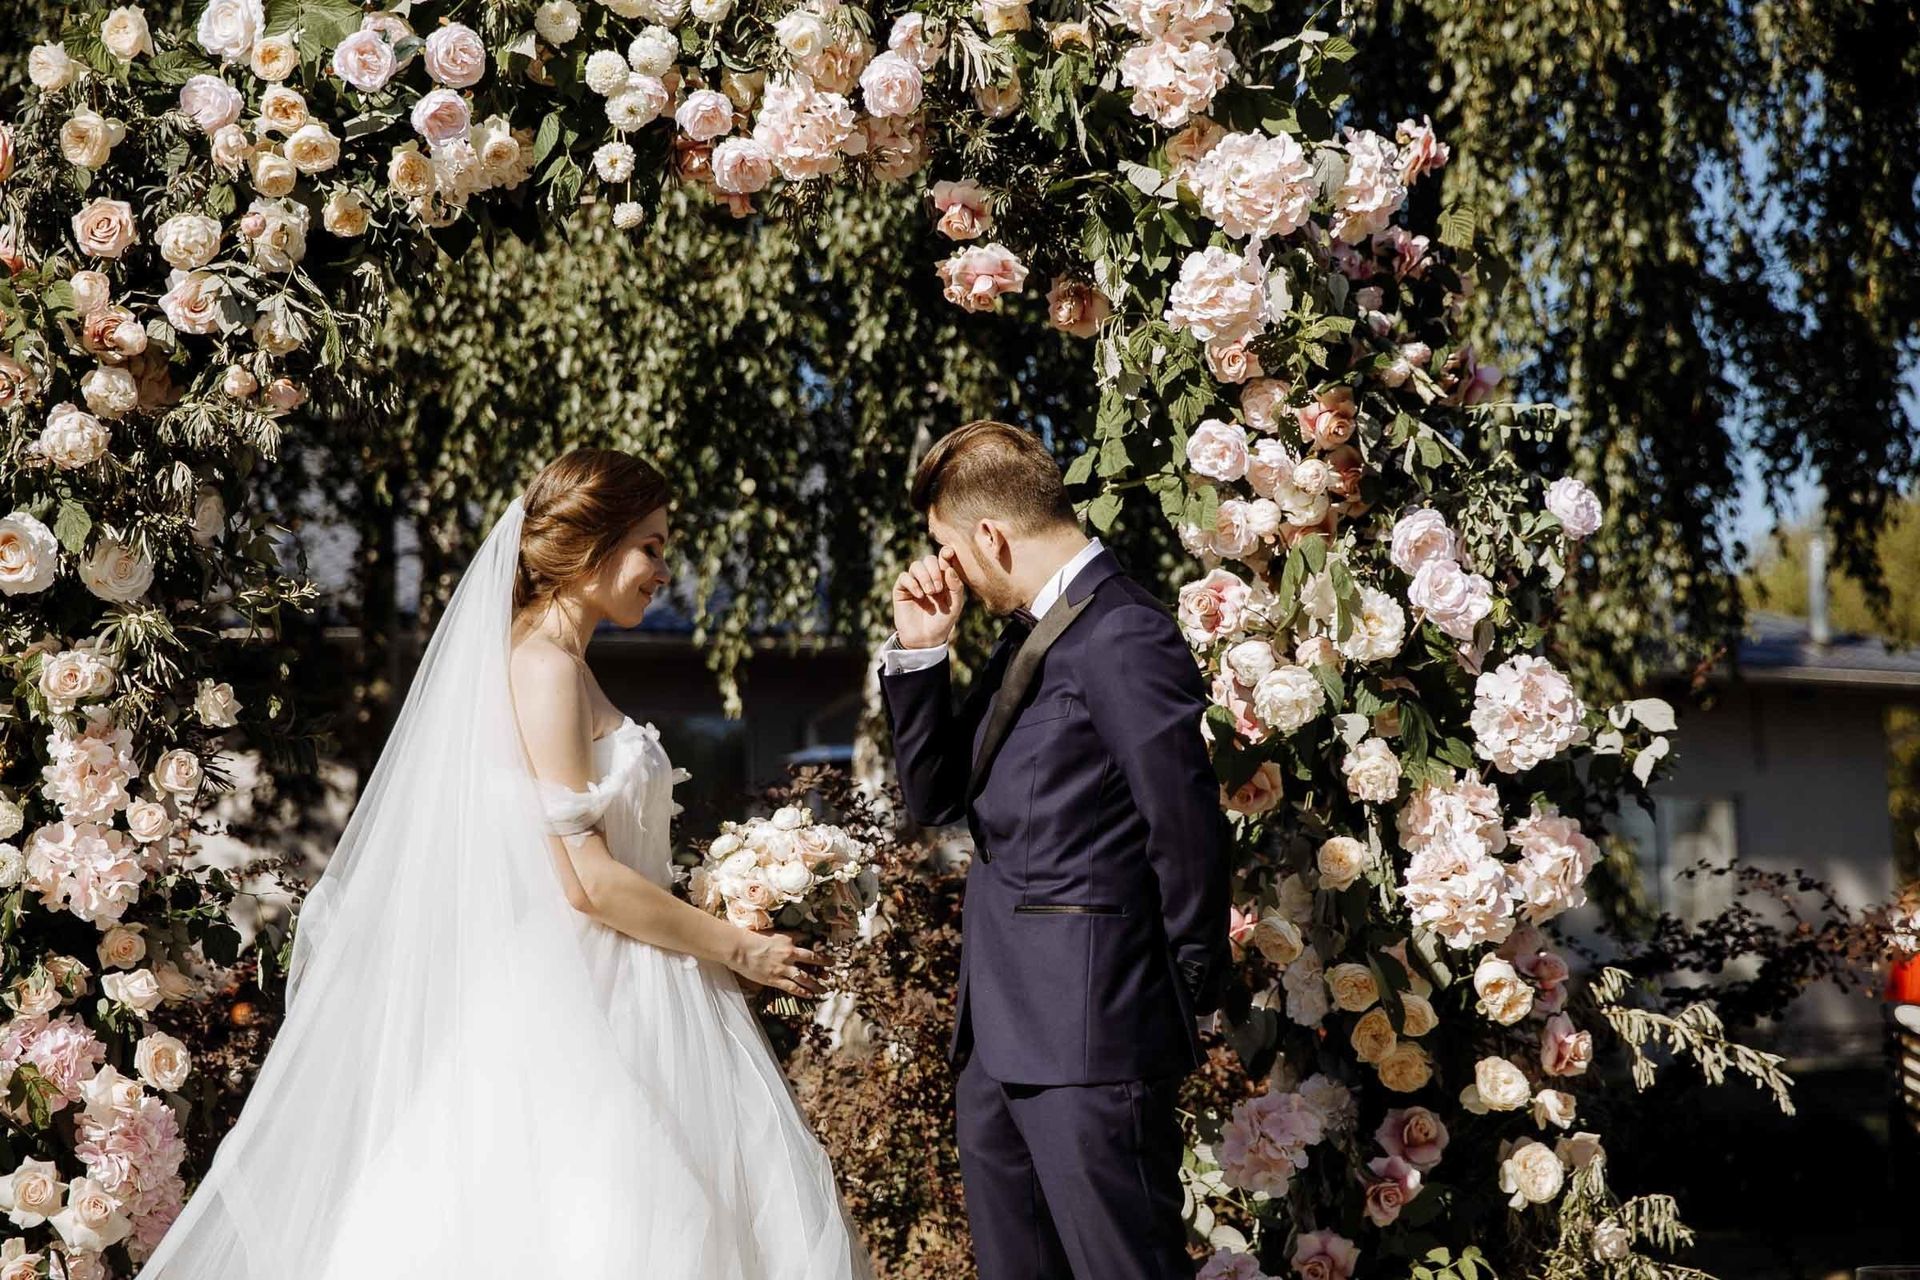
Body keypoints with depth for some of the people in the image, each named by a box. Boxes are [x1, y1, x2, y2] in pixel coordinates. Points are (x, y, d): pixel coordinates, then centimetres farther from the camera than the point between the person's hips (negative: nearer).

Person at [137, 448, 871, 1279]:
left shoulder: (560, 665, 15)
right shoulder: (545, 666, -13)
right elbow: (587, 880, -18)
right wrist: (740, 950, -11)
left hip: (600, 998, 9)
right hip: (573, 1006, -9)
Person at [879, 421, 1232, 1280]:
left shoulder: (1123, 638, -15)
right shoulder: (1024, 636, 14)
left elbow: (1187, 829, -16)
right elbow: (936, 798, 16)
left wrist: (1183, 991, -4)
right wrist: (919, 652, 3)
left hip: (1092, 1038, -9)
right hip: (1000, 1036, 10)